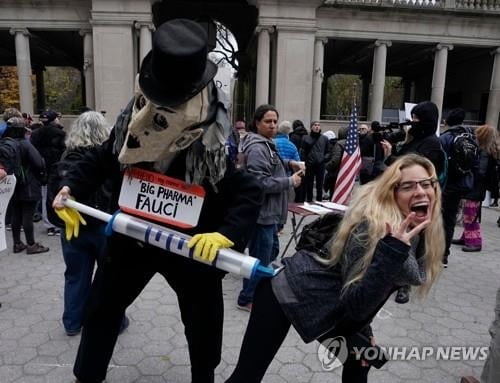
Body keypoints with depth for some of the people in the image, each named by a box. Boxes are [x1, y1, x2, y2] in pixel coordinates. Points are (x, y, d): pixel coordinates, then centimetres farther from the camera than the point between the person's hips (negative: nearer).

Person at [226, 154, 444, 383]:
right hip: (291, 289, -8)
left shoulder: (417, 231, 0)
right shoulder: (372, 227, -28)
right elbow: (355, 305, -30)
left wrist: (364, 332, 15)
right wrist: (393, 251, -39)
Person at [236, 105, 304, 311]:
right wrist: (290, 181, -18)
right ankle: (247, 299, 15)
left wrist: (290, 163, 12)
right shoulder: (257, 148, -21)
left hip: (269, 210, 11)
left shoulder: (267, 144, 13)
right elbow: (261, 182, -28)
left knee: (272, 250, 24)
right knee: (260, 257, -1)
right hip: (261, 212, -11)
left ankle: (257, 289, 42)